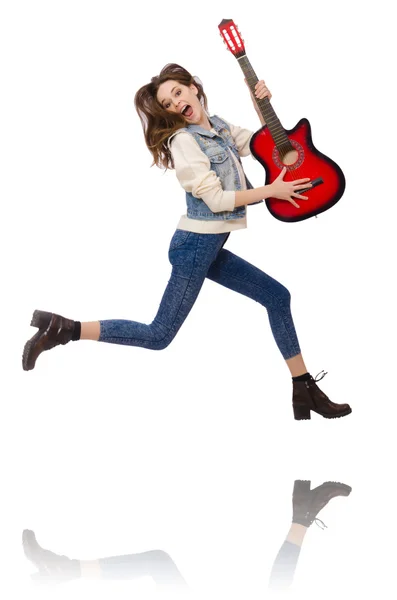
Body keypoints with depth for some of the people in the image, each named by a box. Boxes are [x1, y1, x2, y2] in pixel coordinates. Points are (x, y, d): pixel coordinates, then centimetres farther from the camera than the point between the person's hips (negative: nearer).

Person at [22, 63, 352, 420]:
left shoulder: (219, 126, 11)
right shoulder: (183, 139, -13)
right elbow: (216, 199, -19)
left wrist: (262, 105, 6)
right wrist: (272, 191, -14)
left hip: (211, 247, 9)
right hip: (196, 244, -9)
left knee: (277, 296, 10)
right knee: (160, 335, -8)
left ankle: (306, 393, 14)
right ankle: (63, 330, -5)